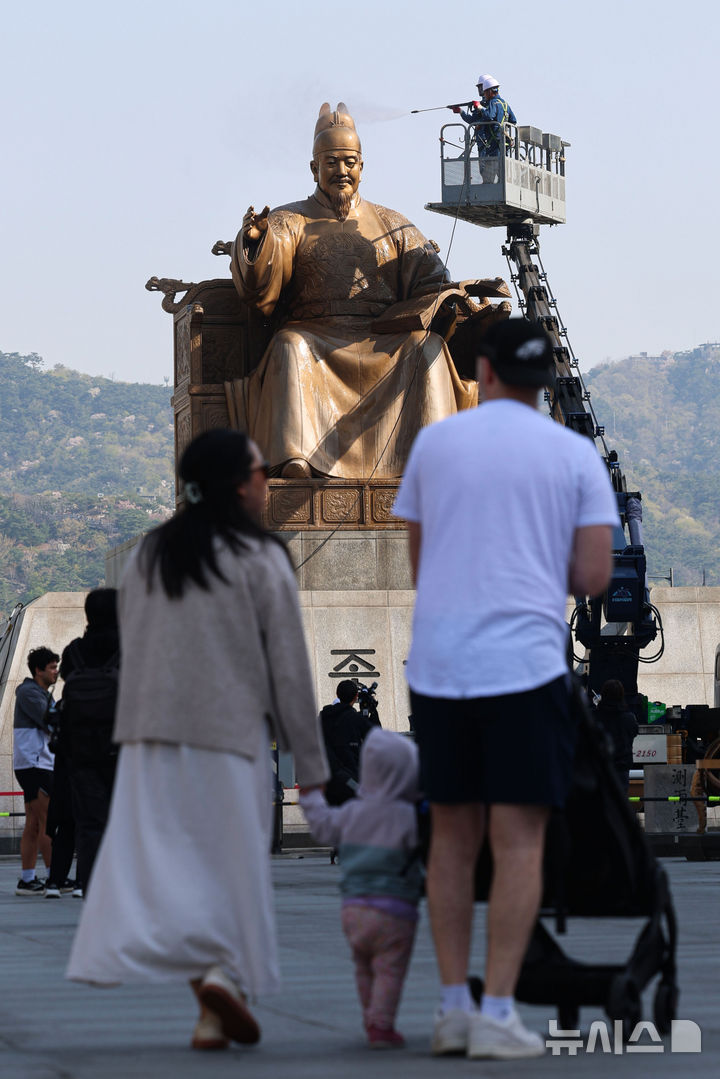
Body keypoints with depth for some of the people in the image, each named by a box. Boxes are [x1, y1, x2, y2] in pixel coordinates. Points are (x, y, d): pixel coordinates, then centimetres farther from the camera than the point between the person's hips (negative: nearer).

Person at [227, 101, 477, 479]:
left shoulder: (392, 225, 20)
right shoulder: (290, 222, 12)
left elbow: (430, 280, 13)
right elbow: (258, 286, -5)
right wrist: (254, 239, -27)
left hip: (383, 343, 2)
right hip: (317, 338, -2)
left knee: (428, 346, -27)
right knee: (290, 347, -34)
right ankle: (293, 457, -47)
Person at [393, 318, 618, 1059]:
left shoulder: (433, 443, 8)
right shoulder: (576, 456, 3)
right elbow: (593, 576, -1)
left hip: (437, 661, 3)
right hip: (525, 660, -2)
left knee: (452, 836, 11)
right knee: (518, 839, 0)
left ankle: (452, 1007, 11)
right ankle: (496, 1013, -6)